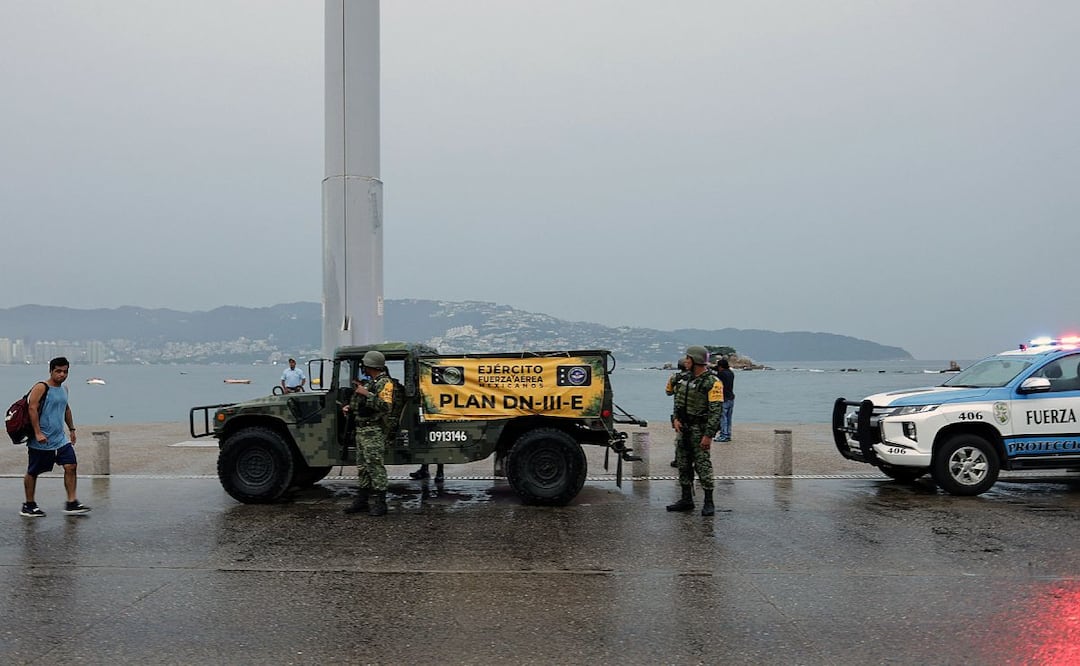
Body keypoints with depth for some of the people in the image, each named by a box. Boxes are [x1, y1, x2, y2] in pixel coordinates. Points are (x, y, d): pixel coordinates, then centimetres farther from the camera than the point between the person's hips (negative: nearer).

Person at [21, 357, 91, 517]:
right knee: (33, 472, 7)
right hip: (41, 441, -6)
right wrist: (38, 433, -23)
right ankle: (28, 506, 20)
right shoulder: (41, 388, -10)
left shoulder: (64, 389, 12)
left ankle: (72, 503, -2)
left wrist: (71, 428, 25)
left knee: (71, 466, -5)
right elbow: (32, 409, -18)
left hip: (60, 439, 7)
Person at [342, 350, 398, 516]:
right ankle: (363, 501, 22)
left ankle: (379, 504, -5)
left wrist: (367, 394, -26)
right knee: (362, 467, 14)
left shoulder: (385, 383, -12)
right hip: (361, 429, 10)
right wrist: (350, 407, 12)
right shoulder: (370, 383, 18)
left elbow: (386, 406, -25)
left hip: (374, 432, -10)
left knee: (375, 467, -8)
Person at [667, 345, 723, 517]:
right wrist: (676, 419, 0)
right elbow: (678, 401, 17)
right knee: (683, 464, 11)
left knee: (702, 465, -7)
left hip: (700, 429, -8)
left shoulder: (712, 382, -13)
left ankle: (709, 502, 1)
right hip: (684, 428, 8)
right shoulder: (687, 379, 12)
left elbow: (715, 411, -17)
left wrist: (708, 435, -22)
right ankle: (686, 500, 20)